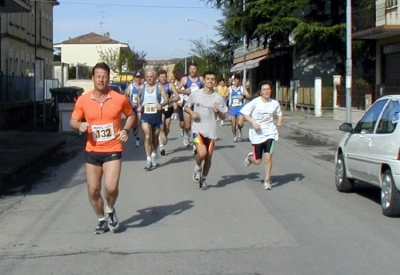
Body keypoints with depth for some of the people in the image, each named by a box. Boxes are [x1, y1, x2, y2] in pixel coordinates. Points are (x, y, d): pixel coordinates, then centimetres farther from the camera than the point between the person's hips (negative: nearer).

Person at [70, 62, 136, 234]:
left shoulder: (119, 99, -5)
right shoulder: (83, 100, -2)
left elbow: (131, 115, 12)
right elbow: (73, 121, 8)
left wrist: (126, 129, -6)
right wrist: (80, 126, -15)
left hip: (113, 150, -2)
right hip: (92, 151, 2)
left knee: (111, 187, -16)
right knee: (93, 190, 6)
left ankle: (110, 210, 17)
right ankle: (102, 220, 29)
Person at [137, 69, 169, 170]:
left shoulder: (159, 87, -4)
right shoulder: (141, 88, 4)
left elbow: (166, 99, -11)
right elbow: (139, 96, 24)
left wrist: (161, 105, -31)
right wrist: (139, 106, 7)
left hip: (157, 115, 0)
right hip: (145, 115, 0)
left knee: (155, 138, 14)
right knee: (147, 137, -15)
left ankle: (154, 154, 39)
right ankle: (148, 159, -15)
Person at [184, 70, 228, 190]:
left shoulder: (218, 98, -1)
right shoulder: (195, 94, -1)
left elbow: (222, 117, 3)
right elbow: (186, 107, 13)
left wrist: (218, 111, -19)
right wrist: (192, 113, -9)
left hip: (211, 131, 2)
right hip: (197, 128, -2)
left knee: (208, 156, 8)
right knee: (202, 153, -22)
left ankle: (204, 179, 29)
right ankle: (198, 168, 10)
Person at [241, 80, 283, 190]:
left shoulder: (274, 103, 0)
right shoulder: (255, 102, -11)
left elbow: (279, 114, 17)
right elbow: (244, 113, -7)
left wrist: (279, 121, -4)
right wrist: (253, 122, -19)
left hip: (269, 133, 1)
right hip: (257, 134, -1)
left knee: (268, 157, -13)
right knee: (257, 161, 6)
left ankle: (267, 180, 3)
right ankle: (250, 156, 43)